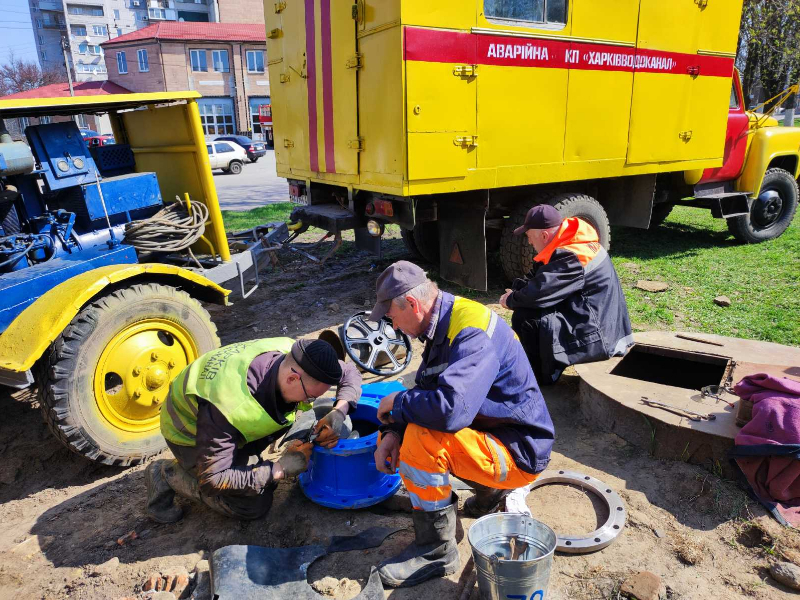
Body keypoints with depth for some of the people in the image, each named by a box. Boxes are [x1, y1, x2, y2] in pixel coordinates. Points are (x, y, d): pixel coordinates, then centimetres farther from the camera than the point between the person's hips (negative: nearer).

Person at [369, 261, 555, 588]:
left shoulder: (473, 333, -27)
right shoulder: (442, 325, 2)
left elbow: (450, 410, -40)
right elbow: (426, 392, 8)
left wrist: (397, 402, -21)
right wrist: (392, 431, -9)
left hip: (518, 454, -10)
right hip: (487, 433, 10)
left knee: (419, 438, -29)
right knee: (397, 437, 8)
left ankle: (435, 551, -8)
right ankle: (490, 488, 17)